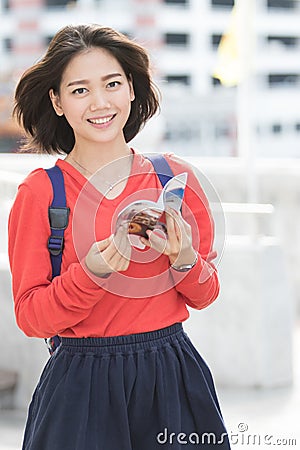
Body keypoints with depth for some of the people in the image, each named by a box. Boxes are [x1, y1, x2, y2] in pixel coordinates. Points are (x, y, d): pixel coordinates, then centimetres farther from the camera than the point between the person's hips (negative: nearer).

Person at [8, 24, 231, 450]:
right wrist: (92, 272, -22)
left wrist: (184, 259, -13)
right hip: (82, 388, -2)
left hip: (174, 379, 3)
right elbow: (29, 316, -7)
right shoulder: (40, 192, -6)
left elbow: (206, 294, 7)